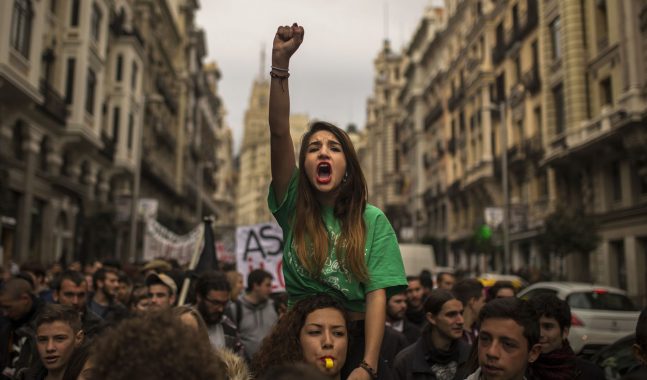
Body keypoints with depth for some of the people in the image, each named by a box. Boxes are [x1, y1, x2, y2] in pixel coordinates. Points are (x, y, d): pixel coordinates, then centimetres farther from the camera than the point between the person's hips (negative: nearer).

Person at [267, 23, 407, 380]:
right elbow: (279, 133, -14)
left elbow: (377, 295, -11)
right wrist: (280, 62, -23)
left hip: (356, 340, -1)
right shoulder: (293, 207, -4)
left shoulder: (372, 221, -5)